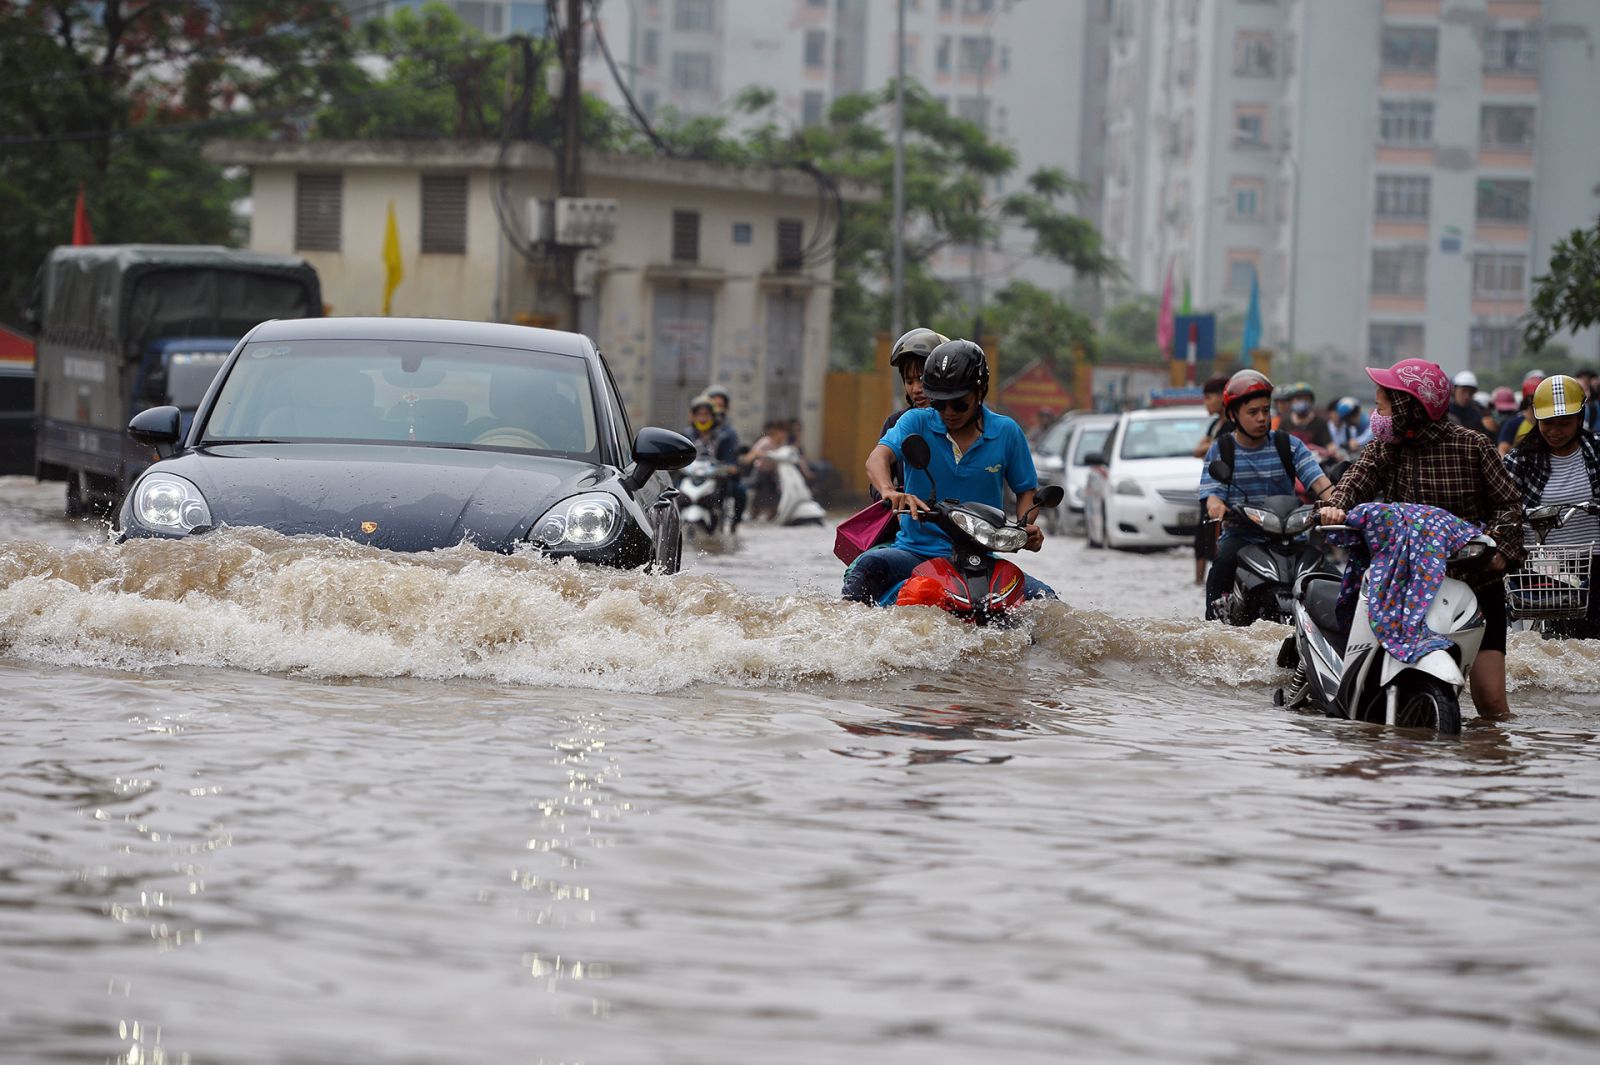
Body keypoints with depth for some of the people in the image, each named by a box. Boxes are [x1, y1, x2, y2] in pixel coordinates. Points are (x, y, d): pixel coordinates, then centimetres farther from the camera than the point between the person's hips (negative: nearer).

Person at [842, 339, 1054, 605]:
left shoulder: (1006, 432, 5)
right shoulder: (917, 422, 0)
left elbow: (1025, 489, 15)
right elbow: (878, 458, -17)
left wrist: (1028, 526, -9)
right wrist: (889, 491, -41)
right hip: (916, 551, -1)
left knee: (1044, 597, -19)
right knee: (869, 565, -32)